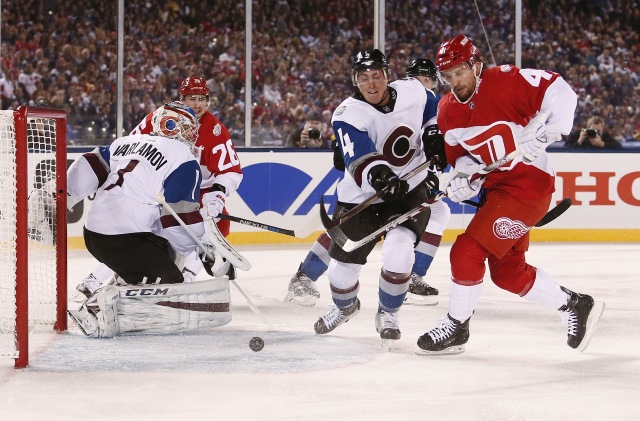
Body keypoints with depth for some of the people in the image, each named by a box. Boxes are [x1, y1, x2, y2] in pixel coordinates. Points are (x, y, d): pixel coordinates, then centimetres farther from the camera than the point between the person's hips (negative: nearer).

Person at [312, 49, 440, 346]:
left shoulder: (413, 91, -9)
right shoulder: (348, 115, -21)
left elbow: (435, 115, 15)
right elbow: (359, 158, -37)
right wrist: (378, 175, -57)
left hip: (411, 188, 1)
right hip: (361, 197, -1)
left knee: (397, 252, -24)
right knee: (342, 267, 4)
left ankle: (388, 313, 6)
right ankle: (345, 306, 43)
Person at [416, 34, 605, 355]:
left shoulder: (506, 82, -18)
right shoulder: (447, 111, 5)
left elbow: (558, 91, -17)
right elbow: (460, 154, 12)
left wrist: (545, 130, -26)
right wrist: (461, 175, -9)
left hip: (528, 185, -9)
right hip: (496, 189, 9)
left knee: (466, 253, -13)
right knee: (508, 273, 15)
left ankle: (456, 328, 5)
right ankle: (575, 306, 32)